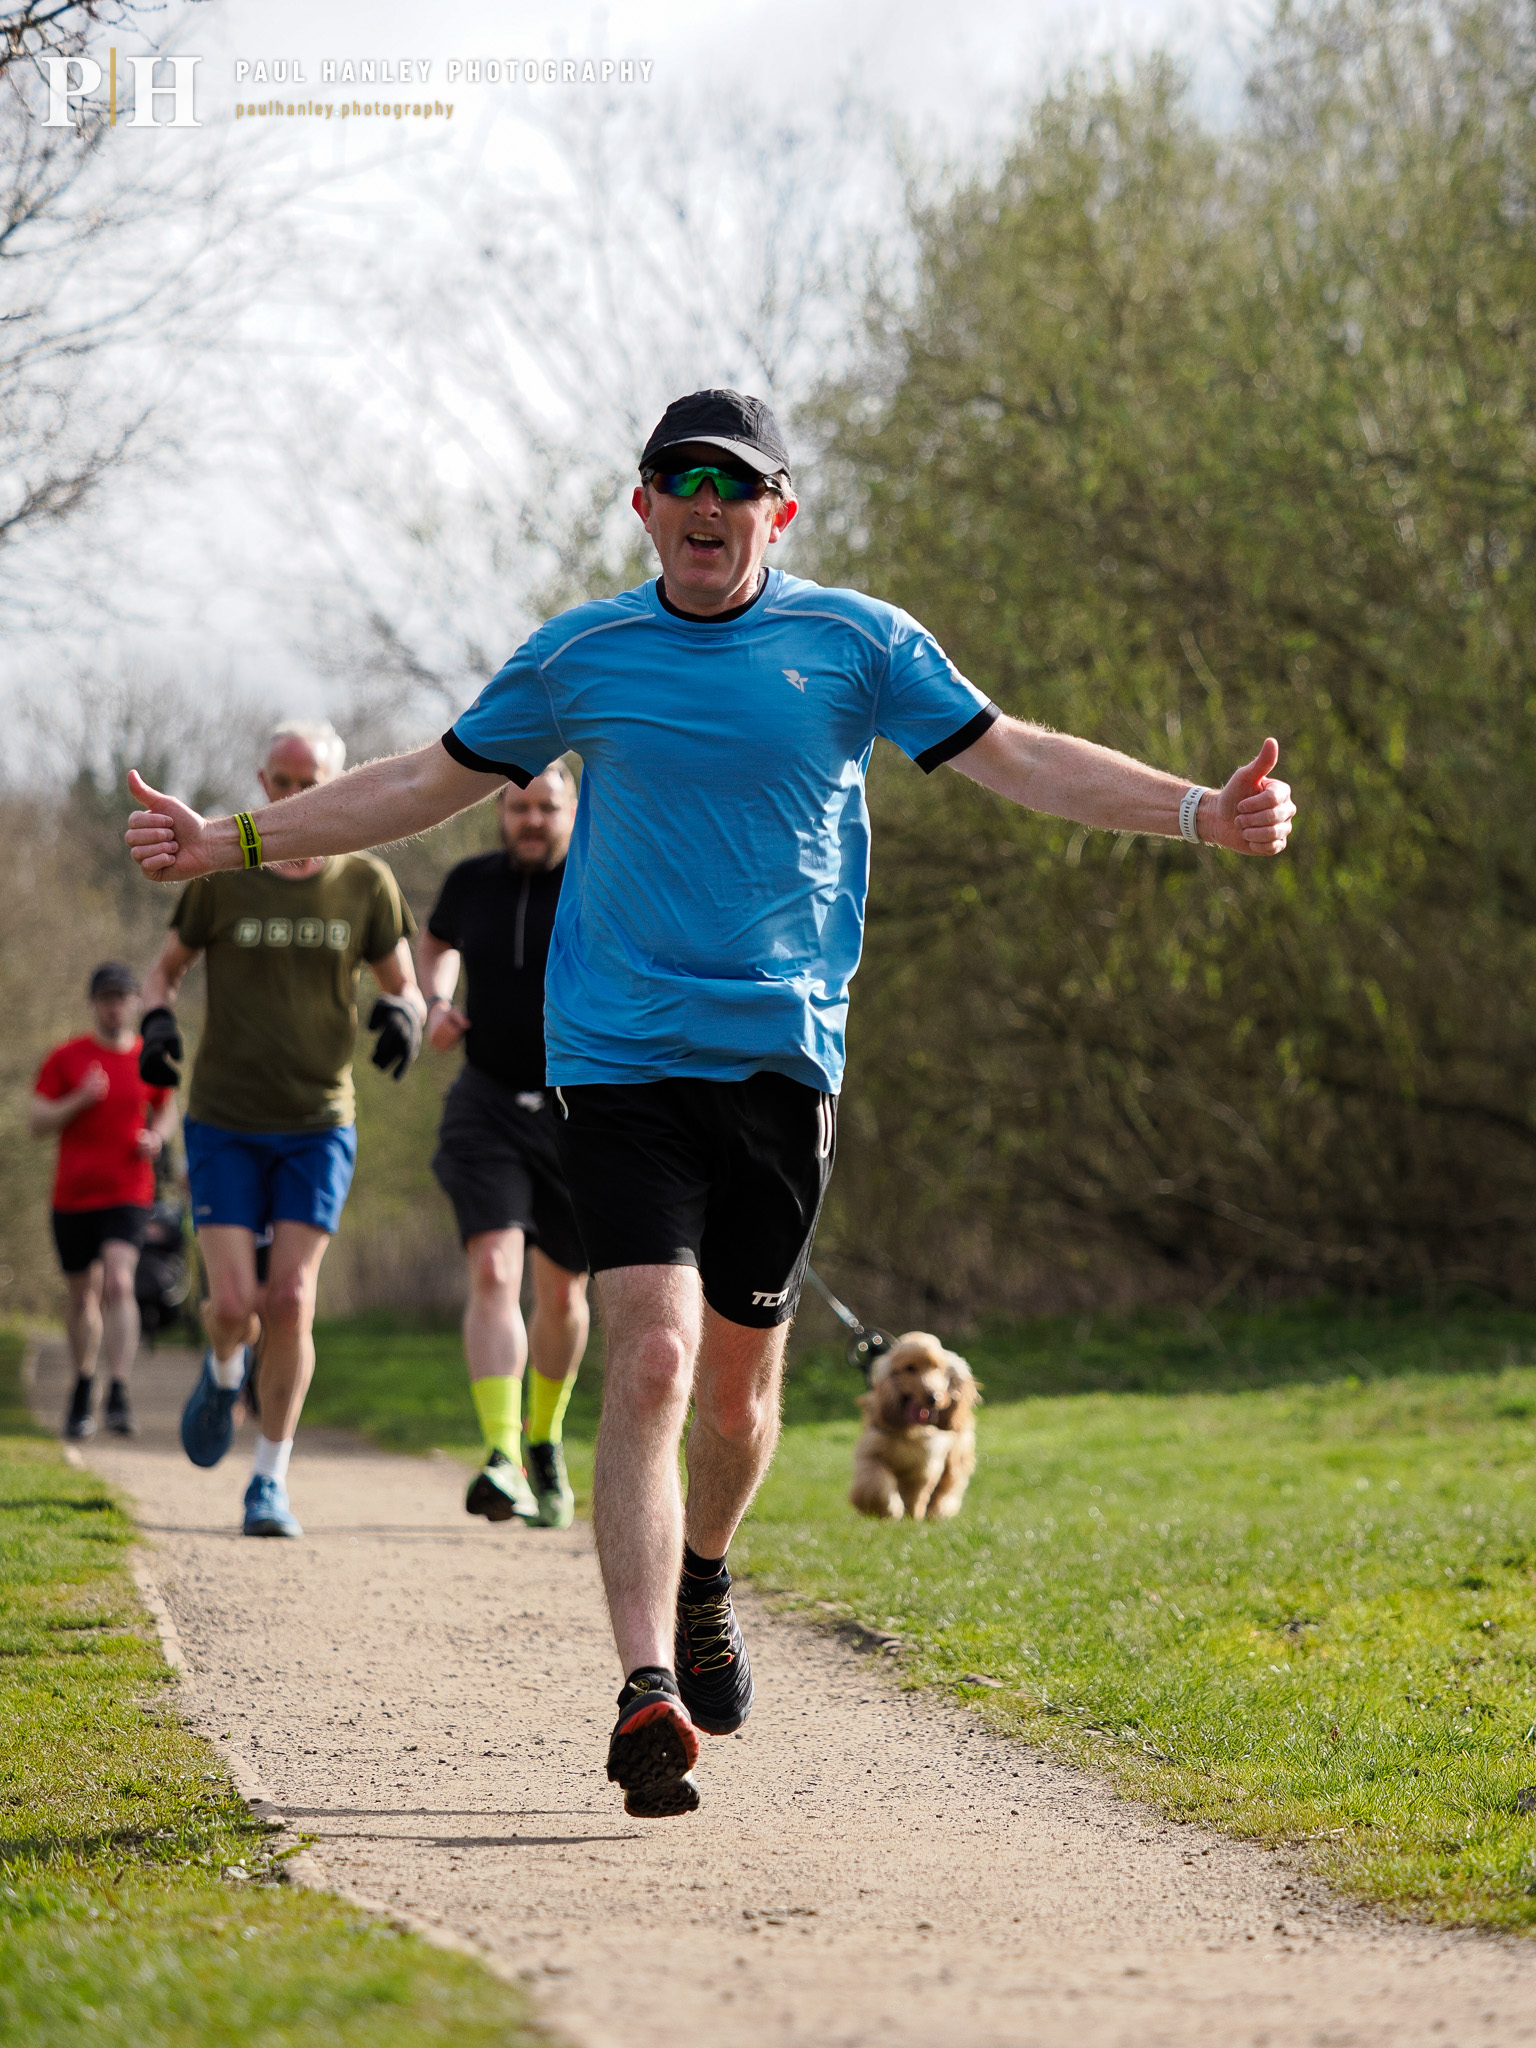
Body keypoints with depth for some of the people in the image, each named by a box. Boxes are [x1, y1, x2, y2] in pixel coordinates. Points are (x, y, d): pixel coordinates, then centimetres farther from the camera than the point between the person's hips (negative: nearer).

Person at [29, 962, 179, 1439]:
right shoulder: (65, 1058, -1)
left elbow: (166, 1110, 20)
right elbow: (36, 1123, -3)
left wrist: (157, 1137, -3)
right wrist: (80, 1100, -19)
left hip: (129, 1195, -1)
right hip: (72, 1197, 1)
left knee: (119, 1283, -22)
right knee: (83, 1294, 12)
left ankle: (119, 1394, -27)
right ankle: (83, 1386, 35)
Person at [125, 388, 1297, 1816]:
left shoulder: (855, 643, 3)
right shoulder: (581, 658, 5)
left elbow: (1015, 758, 6)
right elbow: (434, 780, 15)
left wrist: (1202, 813, -4)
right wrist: (233, 841, 12)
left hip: (782, 1057, 1)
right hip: (621, 1057, -1)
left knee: (739, 1378, 9)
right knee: (650, 1357, -16)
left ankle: (701, 1583, 41)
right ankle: (648, 1692, -22)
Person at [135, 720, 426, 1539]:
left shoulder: (365, 885, -2)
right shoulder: (221, 878, -4)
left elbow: (404, 986, 9)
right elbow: (166, 967, 9)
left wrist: (404, 1014, -15)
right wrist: (157, 1019, -14)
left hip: (318, 1126, 0)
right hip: (224, 1125, 0)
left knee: (291, 1302, -9)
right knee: (233, 1305, -9)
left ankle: (271, 1480, 3)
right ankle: (224, 1373, 29)